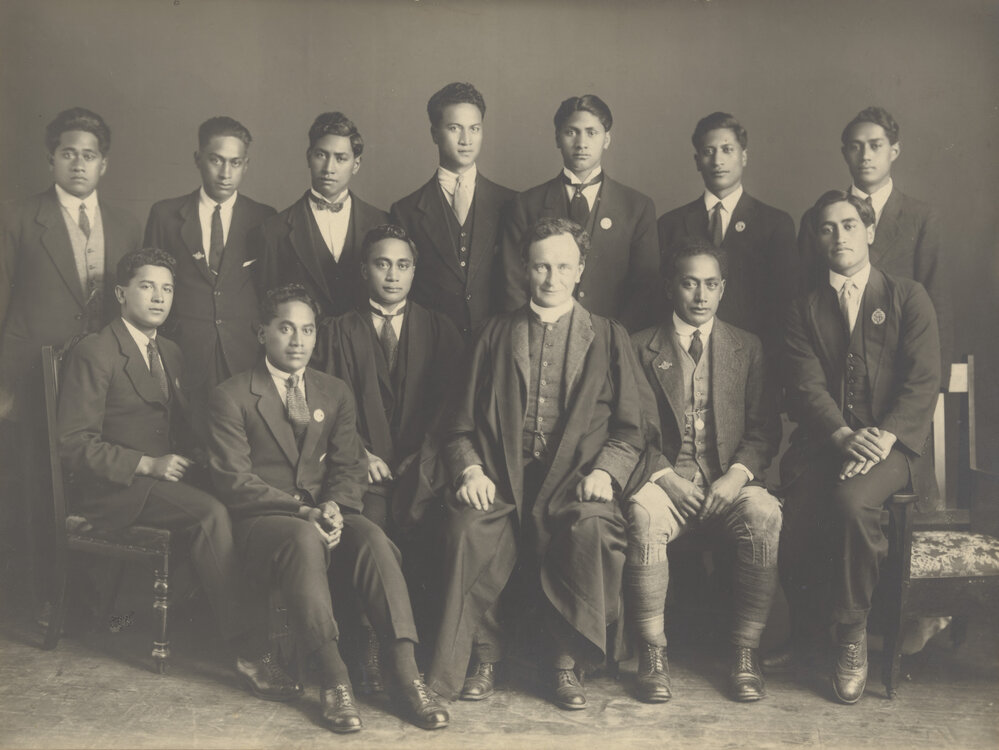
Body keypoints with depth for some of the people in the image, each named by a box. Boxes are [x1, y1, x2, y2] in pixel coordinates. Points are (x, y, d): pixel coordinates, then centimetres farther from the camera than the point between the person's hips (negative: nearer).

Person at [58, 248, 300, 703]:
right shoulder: (93, 354, -6)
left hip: (164, 475, 7)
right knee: (210, 512, -32)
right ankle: (249, 654, -30)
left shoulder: (170, 353, 19)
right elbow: (75, 443, -12)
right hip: (110, 489, -7)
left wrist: (195, 459, 2)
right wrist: (148, 465, -21)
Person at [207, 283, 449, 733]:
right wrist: (302, 511, -18)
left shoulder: (335, 393, 17)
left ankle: (408, 677, -34)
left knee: (373, 538, -30)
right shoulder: (232, 397, 2)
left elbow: (350, 467, 11)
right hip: (263, 522, -3)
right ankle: (334, 679, -36)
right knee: (305, 540, -38)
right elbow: (234, 481, -7)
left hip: (327, 516, 4)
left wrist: (333, 505, -13)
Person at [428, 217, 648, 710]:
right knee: (468, 528, -32)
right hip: (501, 480, 1)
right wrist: (469, 470, -6)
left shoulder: (609, 338, 17)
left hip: (573, 482, -1)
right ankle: (483, 658, -9)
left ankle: (566, 661, -14)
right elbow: (460, 424, 14)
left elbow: (629, 430, 11)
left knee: (593, 528, -34)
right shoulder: (496, 334, 19)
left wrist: (605, 471, -9)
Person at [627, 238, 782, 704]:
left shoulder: (747, 348, 16)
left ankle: (745, 654, -21)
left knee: (764, 515, -32)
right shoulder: (641, 348, 11)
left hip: (729, 482, 1)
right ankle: (652, 654, -23)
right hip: (664, 478, -1)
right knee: (643, 517, -34)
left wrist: (737, 474, -10)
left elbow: (765, 429, 8)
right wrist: (666, 477, -12)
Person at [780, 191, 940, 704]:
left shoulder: (908, 298, 10)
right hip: (823, 445, 2)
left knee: (850, 501, -34)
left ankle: (852, 635, -13)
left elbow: (923, 382, -1)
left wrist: (883, 438, -18)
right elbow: (807, 387, 1)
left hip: (893, 445, -2)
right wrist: (844, 436, -19)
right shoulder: (804, 310, 15)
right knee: (794, 521, -28)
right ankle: (804, 637, -2)